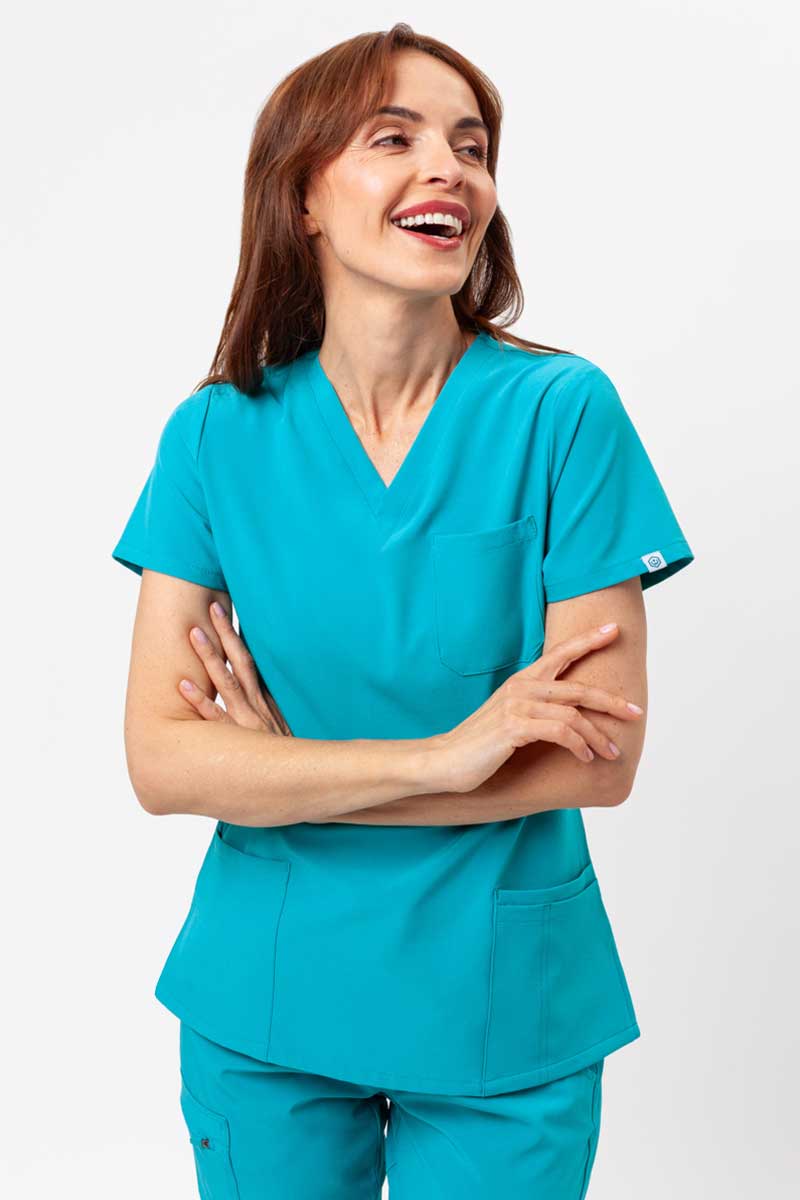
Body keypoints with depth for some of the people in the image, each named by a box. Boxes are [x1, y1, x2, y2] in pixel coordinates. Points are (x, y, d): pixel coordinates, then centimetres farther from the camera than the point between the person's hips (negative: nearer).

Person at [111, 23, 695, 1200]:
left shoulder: (562, 410, -11)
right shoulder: (218, 435, -6)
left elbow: (603, 758, -14)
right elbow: (160, 762, -11)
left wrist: (284, 769, -14)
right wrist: (439, 756, -22)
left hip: (502, 1014, -1)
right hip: (263, 1006, 1)